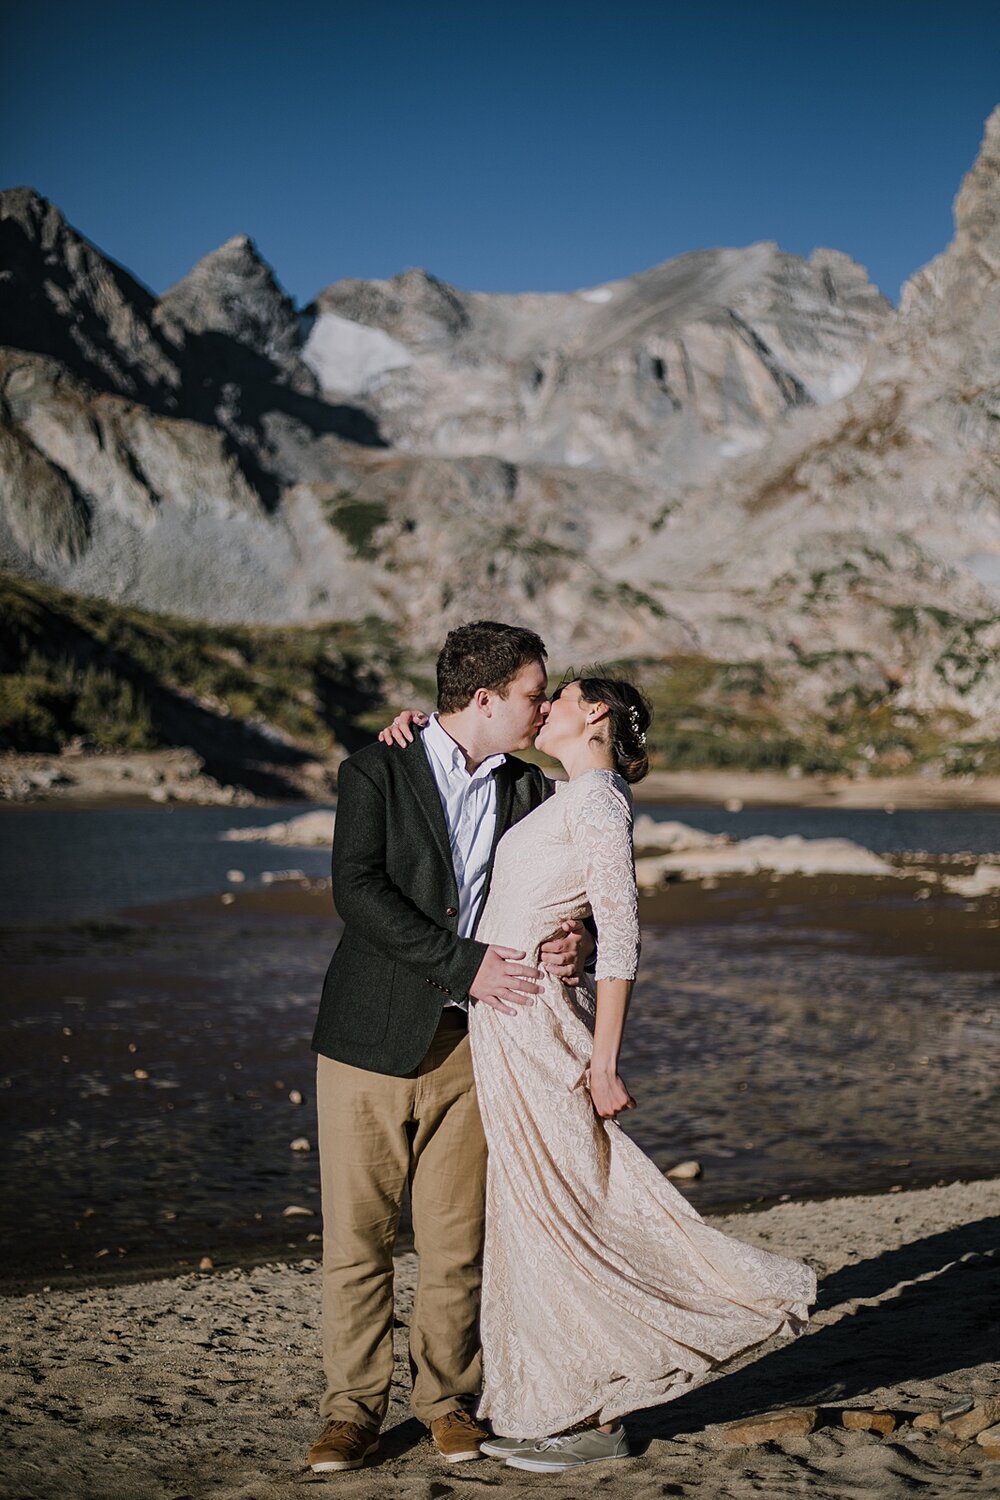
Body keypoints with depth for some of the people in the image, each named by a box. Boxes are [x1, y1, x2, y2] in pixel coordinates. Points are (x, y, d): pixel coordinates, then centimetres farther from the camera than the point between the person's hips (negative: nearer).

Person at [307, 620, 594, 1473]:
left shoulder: (529, 792, 10)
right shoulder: (377, 773, -3)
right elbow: (358, 890, -15)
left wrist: (576, 940, -11)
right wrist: (466, 965, -20)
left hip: (470, 1043, 3)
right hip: (372, 1038, -3)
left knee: (457, 1239, 6)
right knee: (358, 1234, 2)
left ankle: (449, 1399, 21)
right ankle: (353, 1410, 13)